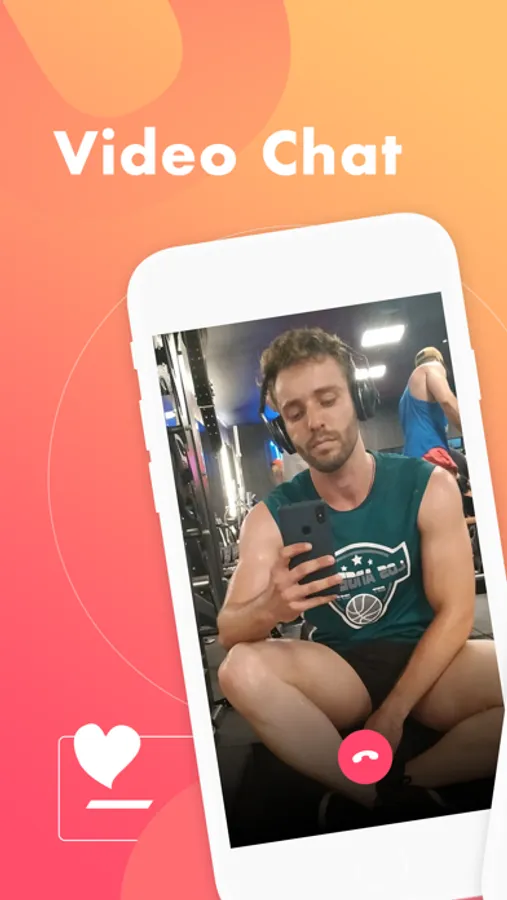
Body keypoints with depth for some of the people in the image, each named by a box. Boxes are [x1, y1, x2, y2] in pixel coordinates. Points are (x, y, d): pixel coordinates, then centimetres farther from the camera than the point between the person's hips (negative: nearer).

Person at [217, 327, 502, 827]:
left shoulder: (430, 487, -7)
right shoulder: (270, 518, -6)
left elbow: (455, 612, -9)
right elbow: (228, 631, -13)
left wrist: (392, 712, -18)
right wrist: (272, 607, -38)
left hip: (426, 666, 0)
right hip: (340, 675, 1)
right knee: (241, 669, -30)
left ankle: (404, 784, -10)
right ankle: (393, 799, -17)